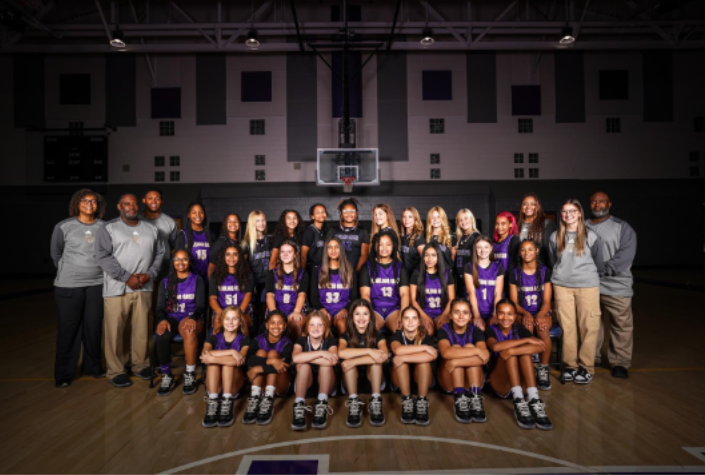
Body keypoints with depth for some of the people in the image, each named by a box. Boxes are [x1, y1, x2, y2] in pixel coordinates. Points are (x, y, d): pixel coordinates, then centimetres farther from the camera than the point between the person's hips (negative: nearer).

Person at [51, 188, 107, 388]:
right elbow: (55, 253, 10)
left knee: (93, 327, 9)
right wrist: (66, 271, 12)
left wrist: (98, 269, 7)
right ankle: (63, 374, 18)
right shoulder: (64, 227, -4)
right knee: (68, 329, 5)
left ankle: (93, 367, 25)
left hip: (97, 284, 2)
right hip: (69, 286, -1)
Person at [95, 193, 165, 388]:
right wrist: (127, 277, -15)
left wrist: (150, 274, -5)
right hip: (116, 289, -3)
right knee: (115, 331, 1)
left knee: (142, 329, 8)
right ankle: (115, 371, 14)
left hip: (144, 288, 3)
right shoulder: (108, 228, 0)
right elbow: (103, 256, -9)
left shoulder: (151, 229, 13)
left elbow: (160, 254, 12)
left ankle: (140, 364, 24)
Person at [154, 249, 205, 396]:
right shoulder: (165, 282, 16)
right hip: (171, 317, 2)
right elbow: (160, 307, 8)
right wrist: (162, 319, -15)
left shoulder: (197, 280, 9)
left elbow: (201, 305, 0)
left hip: (191, 317, -2)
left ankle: (190, 375, -26)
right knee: (161, 336, -34)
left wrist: (193, 318, -22)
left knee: (190, 331, -39)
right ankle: (166, 376, -15)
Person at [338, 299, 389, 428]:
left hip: (372, 379, 0)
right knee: (347, 362, -28)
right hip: (352, 381, 0)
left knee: (376, 360, -28)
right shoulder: (346, 335, -3)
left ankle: (376, 402, -26)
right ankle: (353, 403, -27)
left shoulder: (377, 335, -3)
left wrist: (355, 361, -34)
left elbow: (384, 355, -27)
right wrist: (369, 351, -34)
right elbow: (341, 353, -28)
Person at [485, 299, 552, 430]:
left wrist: (512, 351, -30)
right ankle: (519, 403, -39)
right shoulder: (491, 330, -4)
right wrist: (526, 340, -27)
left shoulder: (519, 329, 3)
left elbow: (540, 346, -18)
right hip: (498, 384, -2)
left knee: (524, 351, -24)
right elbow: (495, 346, -30)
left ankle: (534, 402, -37)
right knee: (508, 352, -27)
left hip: (519, 382, 2)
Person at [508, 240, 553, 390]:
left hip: (542, 313, 0)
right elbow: (514, 302, 2)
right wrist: (526, 314, -20)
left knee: (542, 328, -35)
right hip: (521, 313, 0)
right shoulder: (514, 273, 6)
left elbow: (547, 301, -1)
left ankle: (543, 369, -21)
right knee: (528, 326, -36)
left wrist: (540, 315, -22)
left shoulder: (545, 272, 5)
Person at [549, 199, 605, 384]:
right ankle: (571, 364, 15)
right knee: (567, 326, 4)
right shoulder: (555, 237, 7)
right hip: (562, 286, 2)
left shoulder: (591, 236, 1)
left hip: (587, 286, -1)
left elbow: (599, 263, 9)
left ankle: (586, 367, 10)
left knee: (588, 327, 0)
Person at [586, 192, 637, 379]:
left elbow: (626, 254, -9)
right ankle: (591, 357, 27)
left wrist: (603, 269, -18)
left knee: (621, 325, 0)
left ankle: (620, 362, 14)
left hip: (616, 286, -2)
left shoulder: (622, 227, 2)